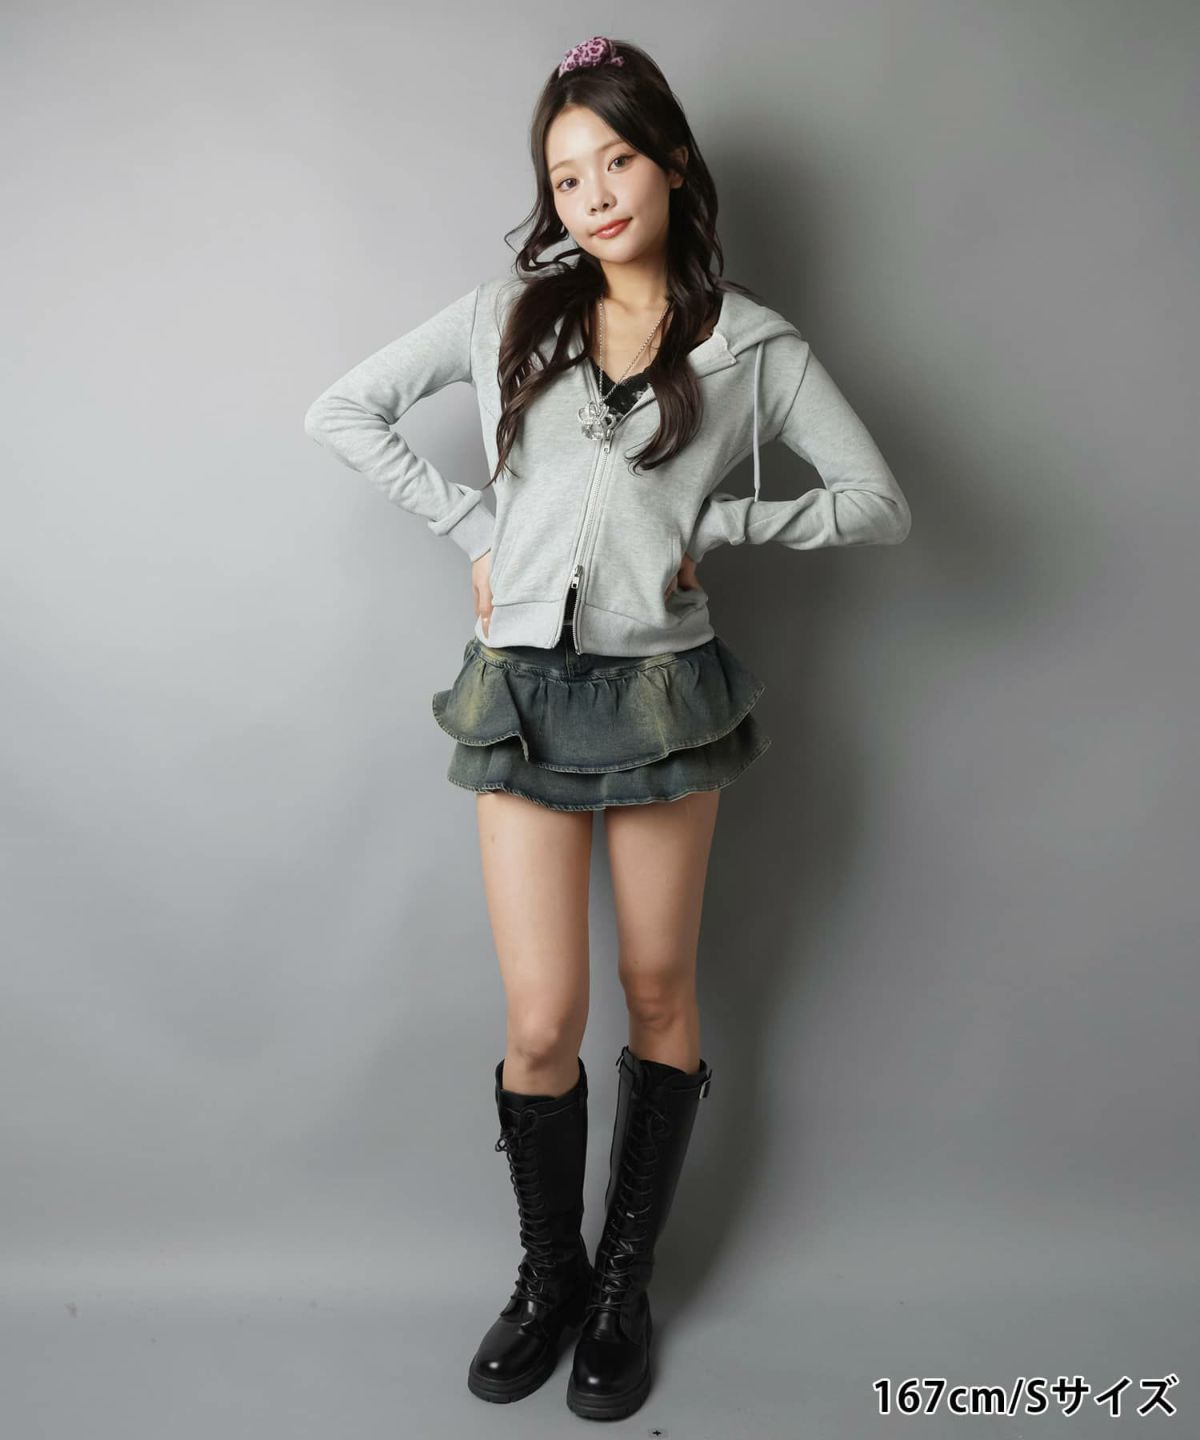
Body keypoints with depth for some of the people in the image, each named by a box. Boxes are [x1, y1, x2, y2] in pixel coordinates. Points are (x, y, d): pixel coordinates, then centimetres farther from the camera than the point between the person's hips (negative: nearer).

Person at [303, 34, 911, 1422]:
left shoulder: (751, 345, 4)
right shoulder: (509, 312, 7)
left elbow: (879, 503, 4)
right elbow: (341, 409, 9)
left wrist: (711, 524, -4)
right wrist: (474, 531, 1)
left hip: (661, 693, 0)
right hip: (522, 688, 1)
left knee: (658, 996, 10)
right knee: (543, 1021, 2)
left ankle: (624, 1285, 32)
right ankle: (546, 1275, 29)